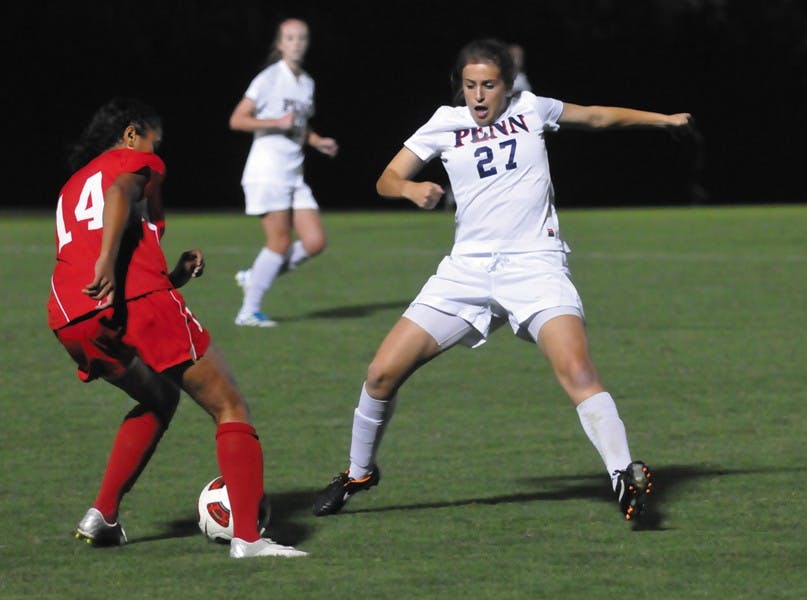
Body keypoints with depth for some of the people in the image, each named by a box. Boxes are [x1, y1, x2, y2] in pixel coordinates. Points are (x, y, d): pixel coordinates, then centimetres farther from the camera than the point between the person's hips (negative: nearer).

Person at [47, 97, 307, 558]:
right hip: (138, 300, -7)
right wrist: (108, 262, -25)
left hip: (71, 321, 7)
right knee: (230, 410, 1)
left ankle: (103, 517, 20)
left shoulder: (72, 187, 35)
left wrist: (175, 277, 28)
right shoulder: (136, 162, 14)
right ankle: (248, 537, -15)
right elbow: (121, 192, -10)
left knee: (159, 400, 32)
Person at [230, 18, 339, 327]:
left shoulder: (306, 83, 15)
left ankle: (254, 276, 14)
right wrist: (277, 122, -19)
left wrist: (318, 141, 10)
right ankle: (249, 311, 2)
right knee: (280, 242, -9)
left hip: (294, 174, 7)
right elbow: (237, 120, -11)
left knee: (315, 242, -4)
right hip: (266, 171, -7)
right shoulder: (269, 78, -7)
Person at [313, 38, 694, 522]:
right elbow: (387, 180, 6)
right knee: (383, 372, -3)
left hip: (535, 264, -2)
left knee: (576, 368, -28)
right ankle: (359, 474, 19)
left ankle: (627, 478, -29)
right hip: (468, 269, 2)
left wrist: (662, 119, 24)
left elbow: (598, 117, 23)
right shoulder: (445, 124, 7)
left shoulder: (530, 109, 6)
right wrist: (411, 188, -16)